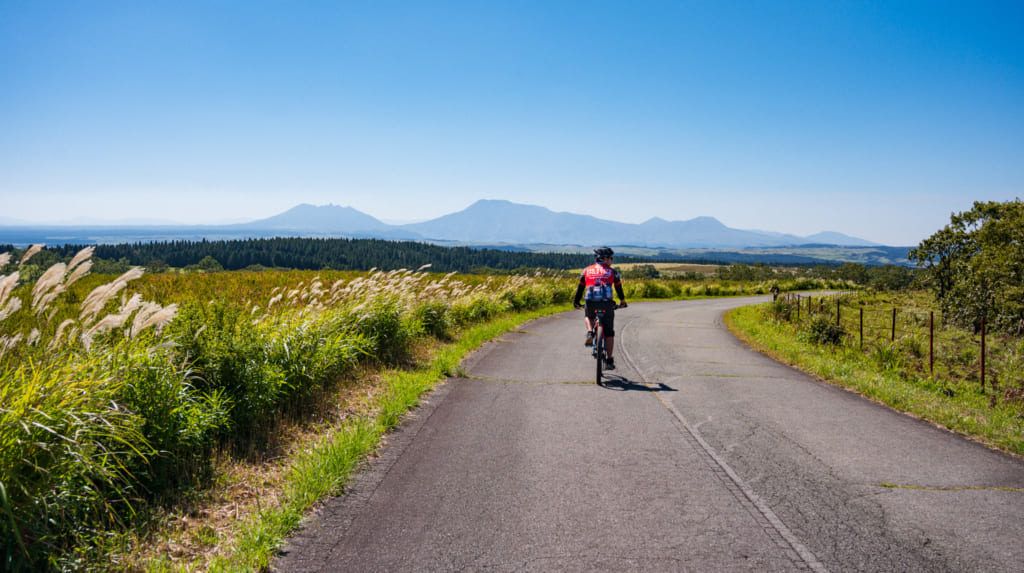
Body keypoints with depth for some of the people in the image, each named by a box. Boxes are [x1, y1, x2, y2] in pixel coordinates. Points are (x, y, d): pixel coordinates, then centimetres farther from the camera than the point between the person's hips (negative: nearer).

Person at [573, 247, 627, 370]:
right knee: (609, 333, 11)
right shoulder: (612, 272, 12)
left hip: (591, 303, 1)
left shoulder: (587, 271, 15)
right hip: (607, 304, -1)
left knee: (588, 316, 36)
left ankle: (590, 333, 5)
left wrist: (576, 302, 32)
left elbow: (580, 288, 19)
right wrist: (622, 301, 41)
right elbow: (618, 287, 23)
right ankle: (609, 361, 11)